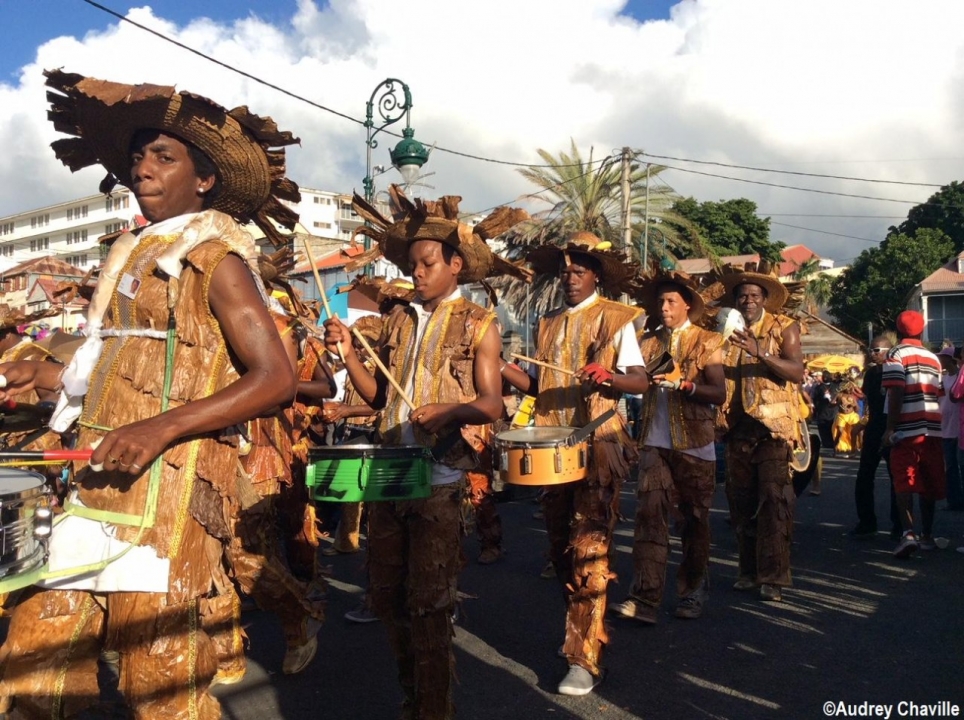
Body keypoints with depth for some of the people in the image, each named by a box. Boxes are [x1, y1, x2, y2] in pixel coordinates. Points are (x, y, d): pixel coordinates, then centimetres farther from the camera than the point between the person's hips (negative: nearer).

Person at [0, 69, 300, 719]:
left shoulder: (214, 259, -5)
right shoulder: (134, 253, 19)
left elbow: (275, 379, -14)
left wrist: (162, 427, -23)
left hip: (168, 484, -8)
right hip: (97, 482, 8)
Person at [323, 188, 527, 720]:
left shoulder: (477, 324, -1)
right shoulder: (398, 320, 13)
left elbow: (491, 404, -8)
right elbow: (378, 396, 12)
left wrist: (448, 411, -26)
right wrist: (348, 354, -2)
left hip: (440, 477, -5)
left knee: (428, 601, -1)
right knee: (386, 594, 12)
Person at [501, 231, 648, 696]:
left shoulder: (616, 318, -1)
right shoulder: (548, 325, 14)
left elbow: (641, 381, -9)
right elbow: (538, 385, 13)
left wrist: (607, 377, -28)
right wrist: (502, 368, -4)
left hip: (598, 450, -5)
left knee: (589, 552, -8)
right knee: (560, 549, 12)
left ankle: (585, 660, -2)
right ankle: (582, 628, 31)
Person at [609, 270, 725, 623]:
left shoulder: (707, 342, 2)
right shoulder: (649, 342, 11)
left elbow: (719, 393, -9)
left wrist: (682, 383, -22)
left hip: (695, 445, -2)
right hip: (655, 443, 2)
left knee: (694, 520, 9)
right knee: (649, 515, -6)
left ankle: (692, 593, 24)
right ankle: (644, 597, -6)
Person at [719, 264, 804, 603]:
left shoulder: (784, 327, 2)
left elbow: (797, 371, -12)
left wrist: (760, 352, -24)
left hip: (773, 426, -4)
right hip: (738, 427, 4)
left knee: (774, 501, -9)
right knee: (741, 501, 8)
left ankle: (773, 576, -3)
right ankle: (749, 570, 18)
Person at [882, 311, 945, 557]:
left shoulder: (896, 354, -2)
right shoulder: (933, 358, 15)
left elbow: (896, 394, -12)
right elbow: (937, 394, 12)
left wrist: (890, 428, -11)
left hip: (907, 429, -5)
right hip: (932, 429, 5)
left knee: (904, 482, -3)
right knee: (928, 484, 12)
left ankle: (908, 533, -17)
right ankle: (927, 536, 18)